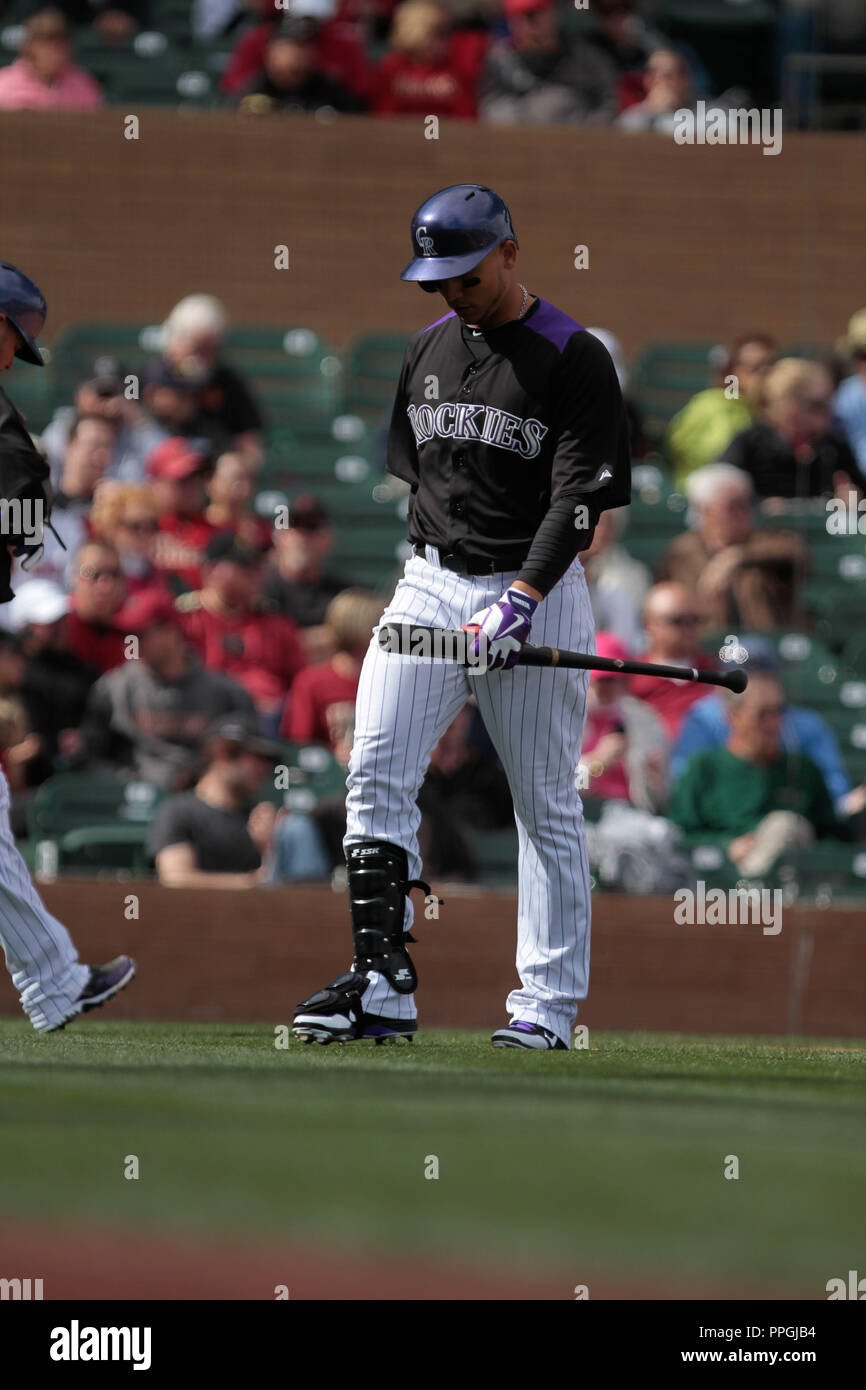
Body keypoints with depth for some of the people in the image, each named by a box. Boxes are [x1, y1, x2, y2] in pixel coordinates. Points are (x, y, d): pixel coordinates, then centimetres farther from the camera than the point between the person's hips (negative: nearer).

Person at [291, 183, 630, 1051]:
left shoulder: (573, 360, -8)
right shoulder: (429, 349, 12)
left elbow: (579, 498, -15)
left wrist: (521, 598, -24)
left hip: (537, 592, -5)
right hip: (431, 584, 5)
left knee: (545, 803, 0)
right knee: (376, 774, -9)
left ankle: (547, 1004, 4)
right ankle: (383, 985, -11)